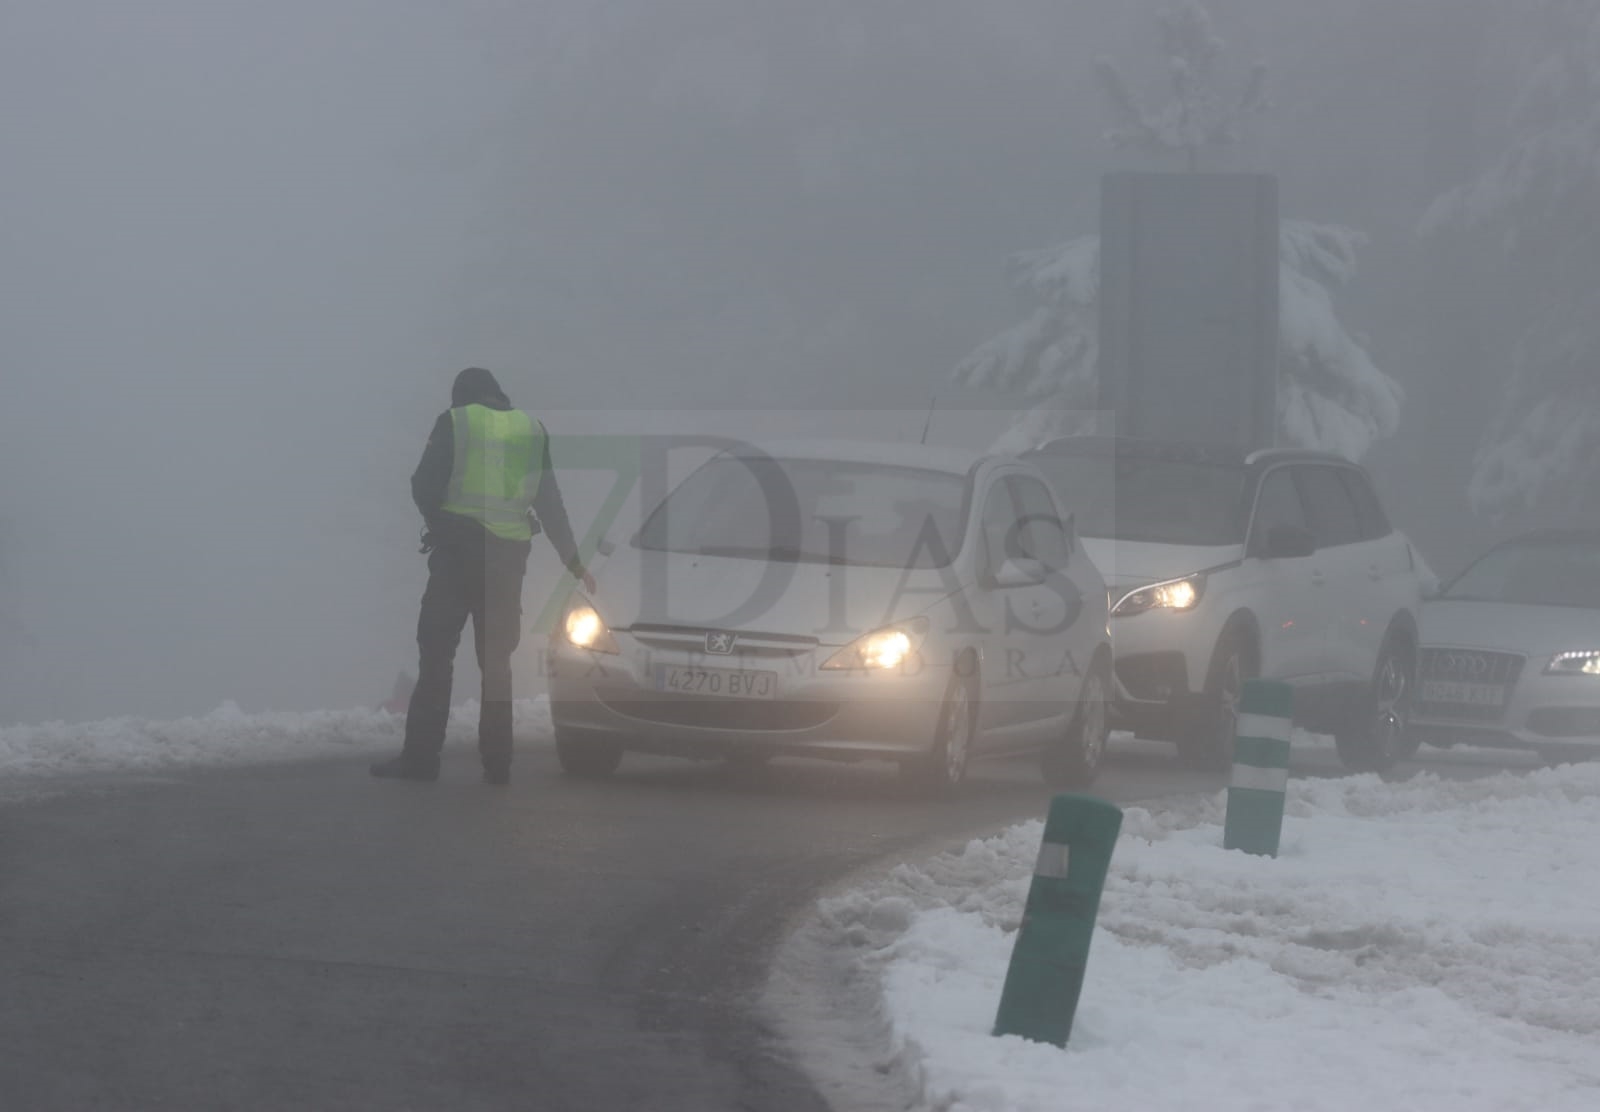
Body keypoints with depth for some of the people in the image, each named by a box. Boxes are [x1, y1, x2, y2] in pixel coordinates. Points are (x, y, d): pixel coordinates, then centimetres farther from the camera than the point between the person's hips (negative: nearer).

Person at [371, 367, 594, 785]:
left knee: (436, 655, -2)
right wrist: (573, 560, 21)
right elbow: (550, 503, 14)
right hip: (509, 552, 4)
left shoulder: (453, 422, -2)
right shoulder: (532, 431, 11)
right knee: (496, 659, 10)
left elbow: (425, 485, -4)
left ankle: (421, 755, -8)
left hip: (457, 547, -4)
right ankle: (496, 762, 5)